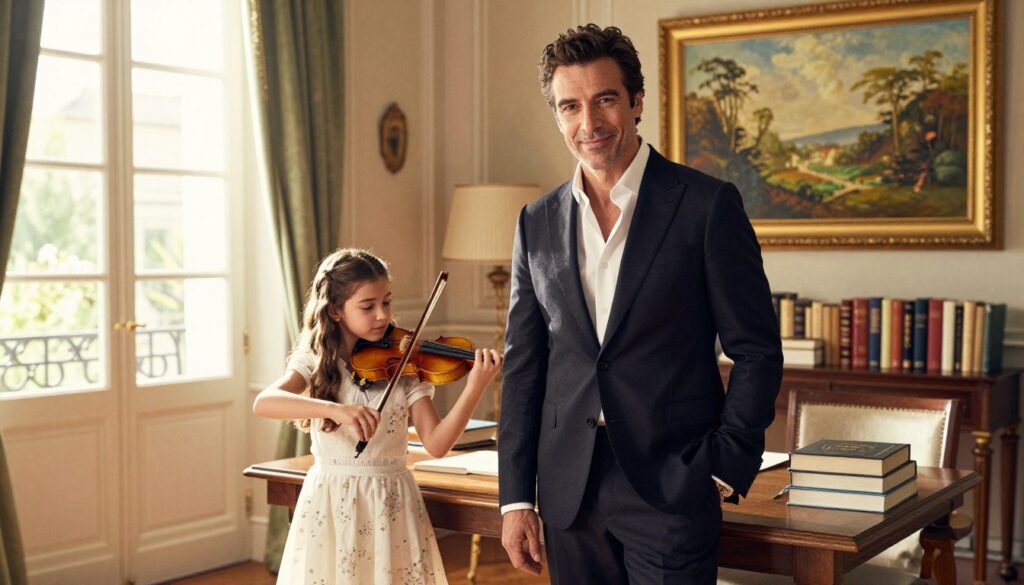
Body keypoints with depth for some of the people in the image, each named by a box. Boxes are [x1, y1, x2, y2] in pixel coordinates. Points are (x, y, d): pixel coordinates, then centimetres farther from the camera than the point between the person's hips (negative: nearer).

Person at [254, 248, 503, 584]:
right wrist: (335, 408, -38)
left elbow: (436, 444, -11)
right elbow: (263, 403, -23)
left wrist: (474, 389, -25)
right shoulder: (315, 361, -4)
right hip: (330, 502, 0)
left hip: (392, 502, 1)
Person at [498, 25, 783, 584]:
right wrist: (516, 498, 5)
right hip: (569, 494, 4)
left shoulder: (707, 204, -5)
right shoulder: (537, 223, 7)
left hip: (672, 491, -3)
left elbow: (757, 352, -3)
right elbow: (523, 365, 8)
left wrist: (724, 472, -8)